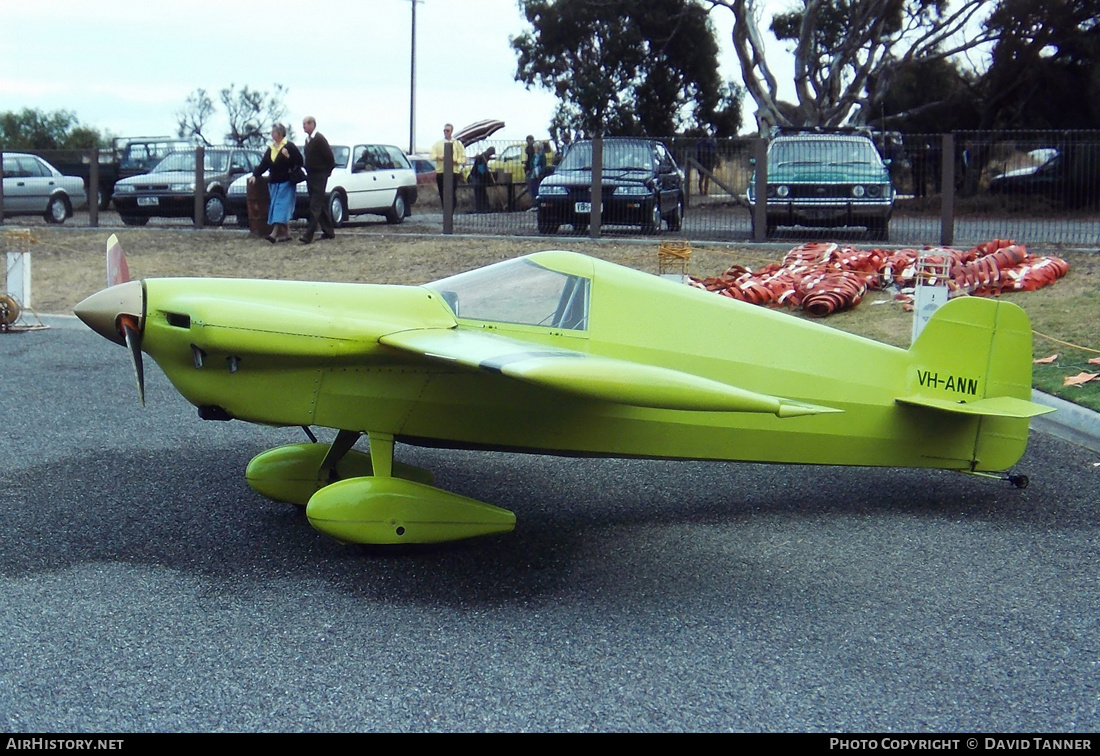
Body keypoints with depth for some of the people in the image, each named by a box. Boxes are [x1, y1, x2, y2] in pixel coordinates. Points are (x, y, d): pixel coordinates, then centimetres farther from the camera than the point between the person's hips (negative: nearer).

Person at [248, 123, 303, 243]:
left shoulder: (289, 146, -6)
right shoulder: (270, 148, 14)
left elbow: (299, 161, -8)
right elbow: (264, 164, 11)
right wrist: (255, 175, 2)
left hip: (286, 183, -7)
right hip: (273, 182, 7)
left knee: (281, 207, -13)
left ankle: (274, 233, -24)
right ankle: (286, 233, 10)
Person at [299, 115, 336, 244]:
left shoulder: (319, 139, -15)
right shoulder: (308, 139, 12)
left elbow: (330, 158, -15)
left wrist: (326, 172, -5)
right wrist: (308, 172, 14)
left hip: (319, 176, -9)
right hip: (310, 176, 9)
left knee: (315, 206, -11)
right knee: (320, 205, 13)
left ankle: (308, 235, -17)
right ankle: (329, 231, 21)